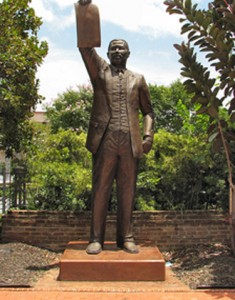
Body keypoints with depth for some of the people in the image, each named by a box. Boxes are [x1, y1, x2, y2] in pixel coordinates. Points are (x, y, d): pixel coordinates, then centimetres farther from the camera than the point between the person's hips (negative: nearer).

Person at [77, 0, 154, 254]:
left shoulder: (138, 79, 18)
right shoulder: (100, 71, 14)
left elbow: (148, 110, 17)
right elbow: (85, 46, 0)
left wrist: (148, 134, 0)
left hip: (130, 141, 2)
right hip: (105, 139, -1)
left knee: (127, 191, 4)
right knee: (100, 190, -1)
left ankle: (126, 238, 11)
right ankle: (96, 239, 5)